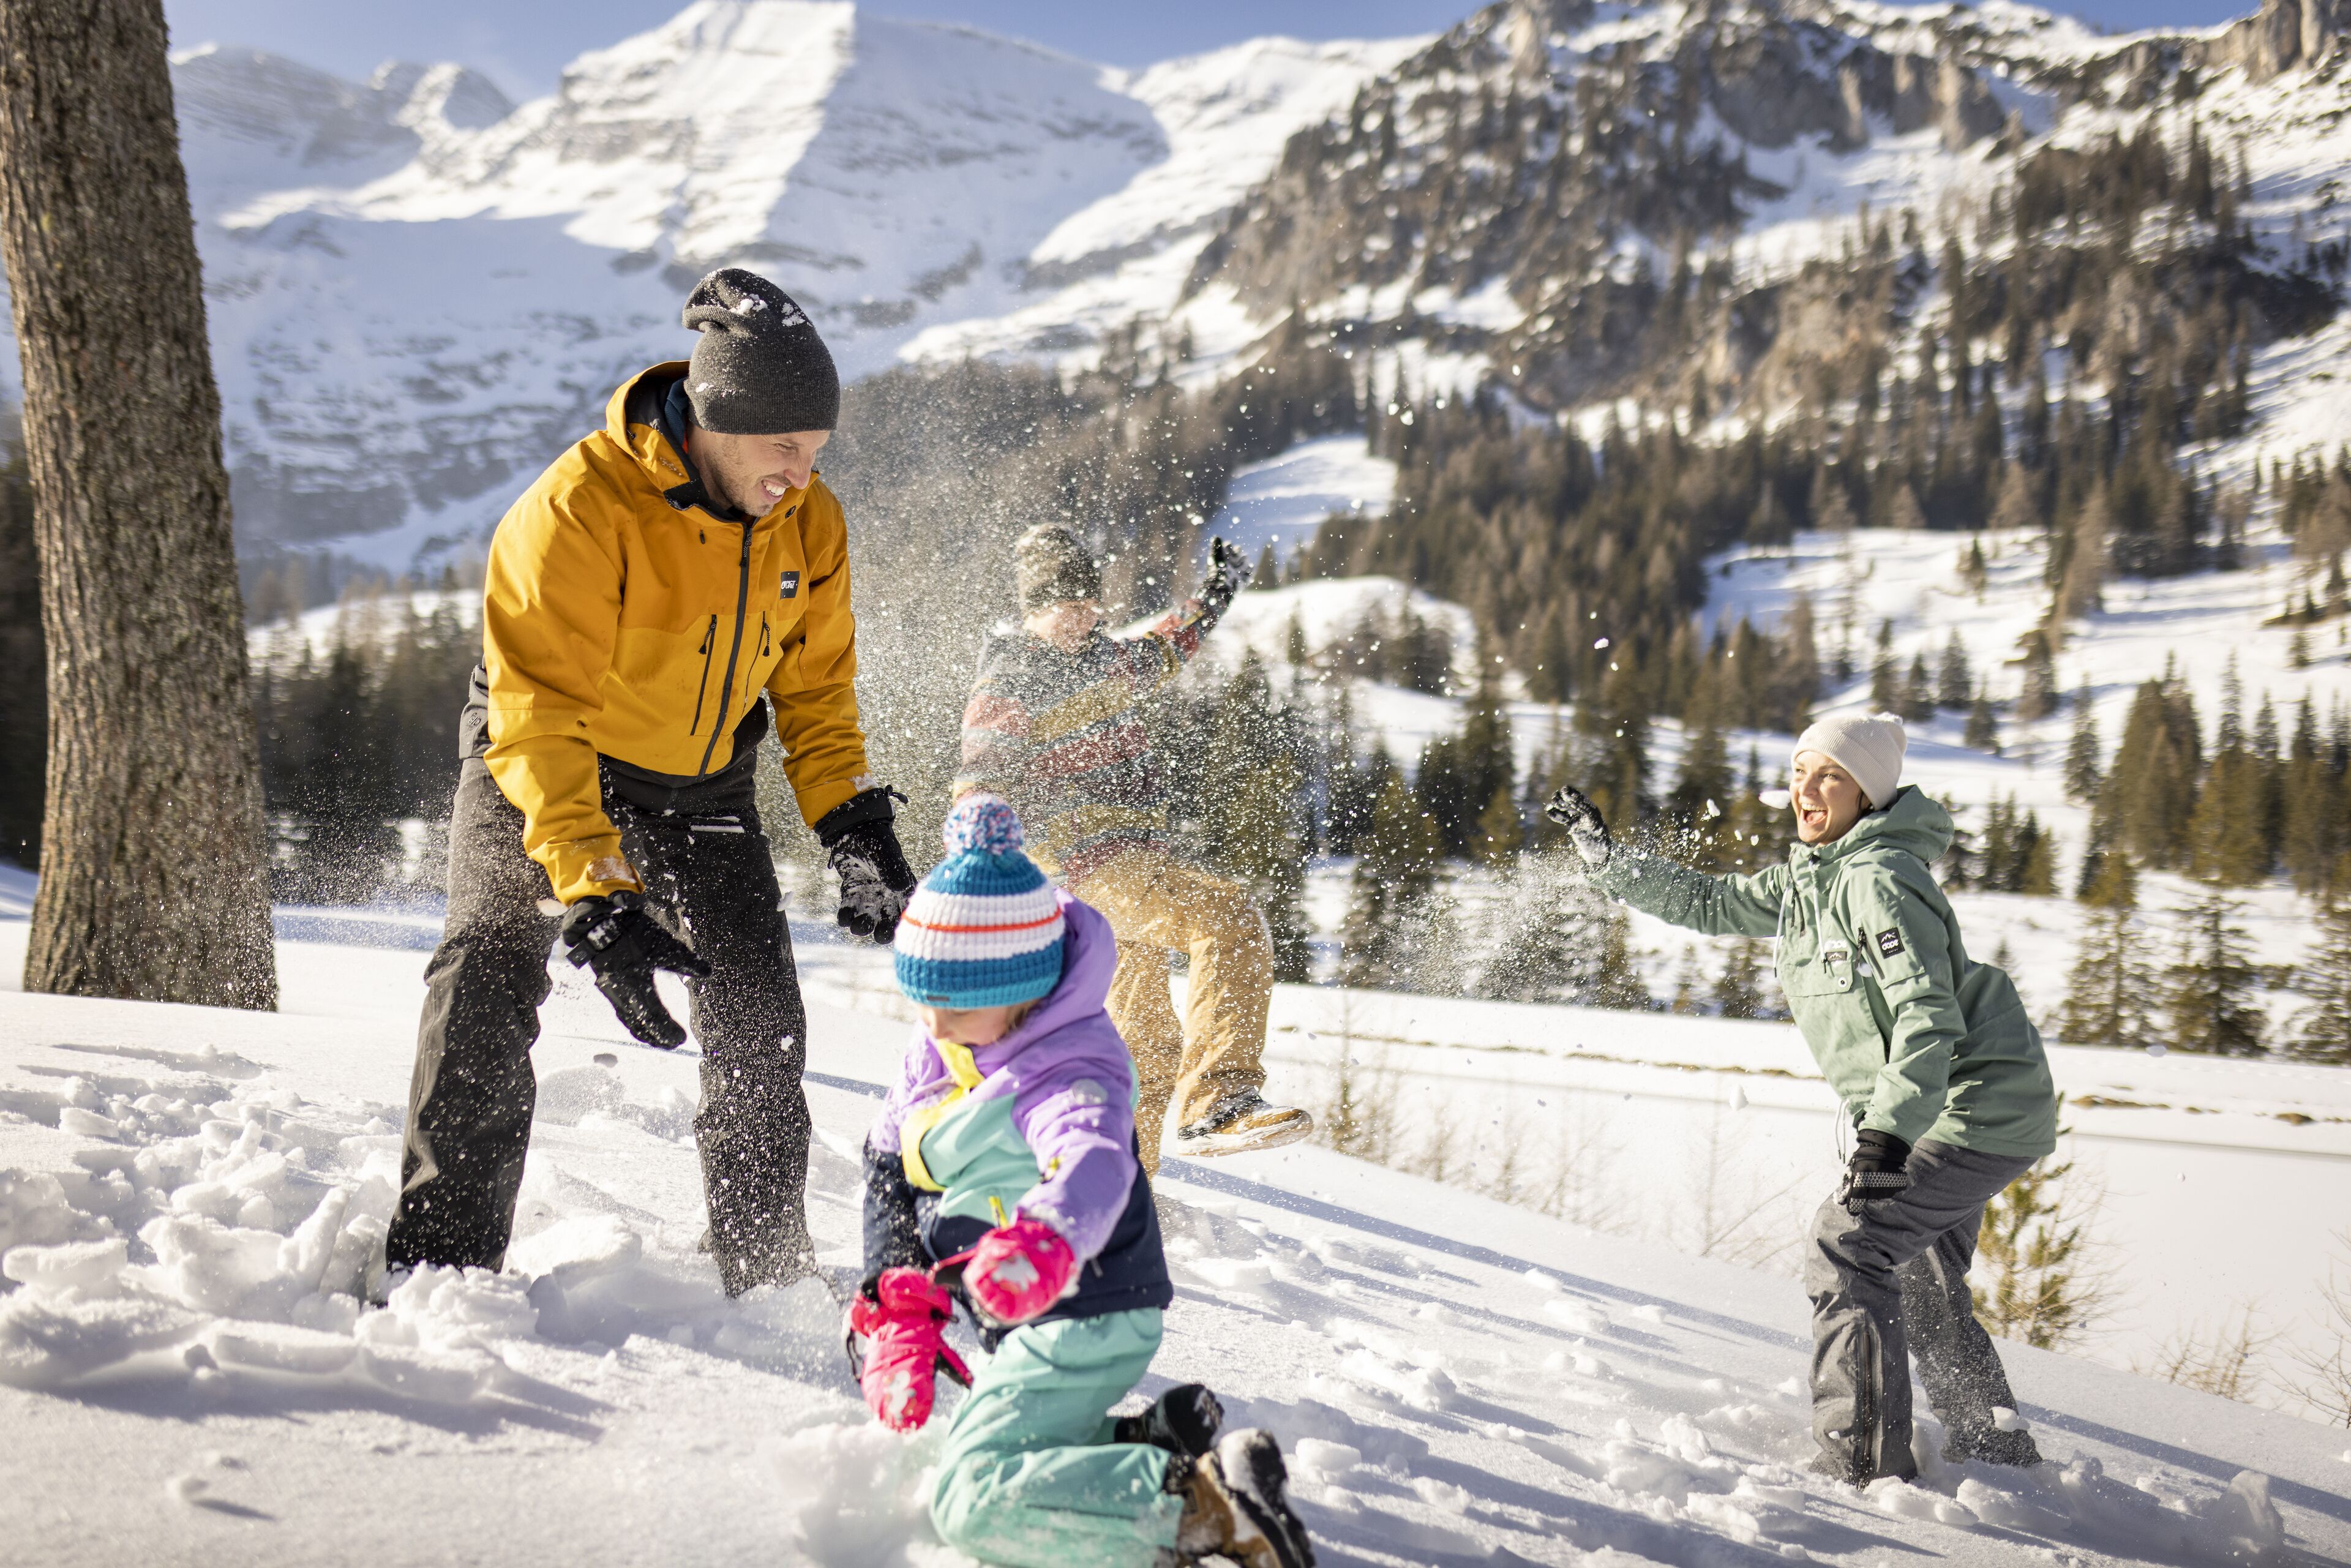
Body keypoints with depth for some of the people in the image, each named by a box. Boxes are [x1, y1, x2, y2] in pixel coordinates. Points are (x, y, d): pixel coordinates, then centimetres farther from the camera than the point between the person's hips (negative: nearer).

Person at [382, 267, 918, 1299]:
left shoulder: (807, 525, -11)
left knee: (760, 1022, 0)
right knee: (490, 980, -23)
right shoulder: (579, 511, -31)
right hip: (542, 762, -4)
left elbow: (815, 689, 3)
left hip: (699, 785, 5)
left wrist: (857, 835, -8)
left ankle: (768, 1272, 17)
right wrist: (595, 900, -41)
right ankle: (440, 1254, -13)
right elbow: (542, 724, -34)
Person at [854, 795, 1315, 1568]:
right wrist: (899, 1316, -3)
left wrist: (1042, 1243, -68)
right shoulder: (935, 1057, 4)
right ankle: (1160, 1440, 10)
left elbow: (1092, 1165, -44)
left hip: (1085, 1318, -10)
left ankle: (1203, 1504, -27)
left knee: (971, 1499, -22)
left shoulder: (1065, 1074, -23)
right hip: (1028, 1325, 10)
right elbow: (889, 1171, 10)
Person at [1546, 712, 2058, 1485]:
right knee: (1919, 1284, 21)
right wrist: (1603, 854, 17)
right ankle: (1996, 1452, 37)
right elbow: (1713, 905, 20)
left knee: (1845, 1249, -15)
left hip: (1975, 1103, -11)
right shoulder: (1805, 877, 7)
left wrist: (1888, 1133, -39)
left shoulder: (1879, 879, -22)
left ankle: (1863, 1466, -11)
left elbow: (1930, 1020, -30)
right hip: (1932, 1108, 11)